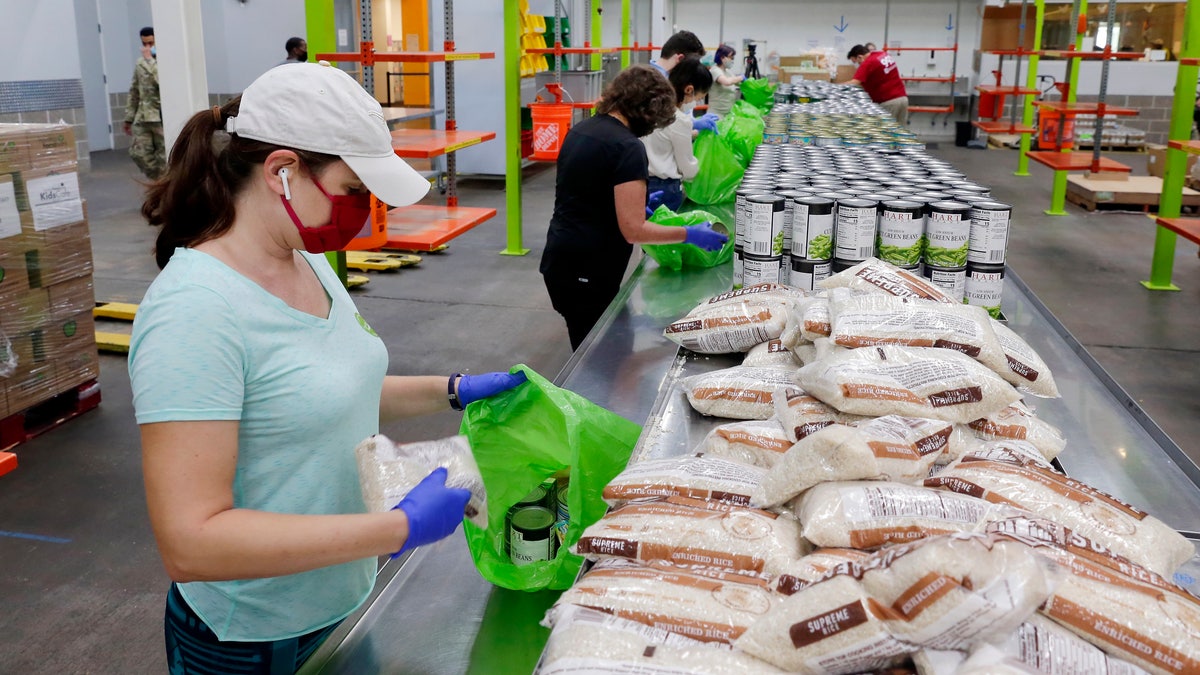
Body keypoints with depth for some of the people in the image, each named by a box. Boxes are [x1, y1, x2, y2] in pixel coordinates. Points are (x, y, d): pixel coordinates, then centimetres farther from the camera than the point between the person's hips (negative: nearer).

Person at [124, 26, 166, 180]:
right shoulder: (140, 63, 14)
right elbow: (134, 92, 19)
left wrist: (149, 60, -14)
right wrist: (129, 118, 17)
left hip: (162, 118, -6)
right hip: (143, 117, 6)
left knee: (164, 158, -1)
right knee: (138, 153, 0)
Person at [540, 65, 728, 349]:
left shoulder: (581, 130, 8)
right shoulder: (627, 147, -19)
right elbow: (633, 229, -20)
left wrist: (636, 202, 25)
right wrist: (690, 234, -9)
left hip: (560, 260, 9)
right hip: (585, 272, -9)